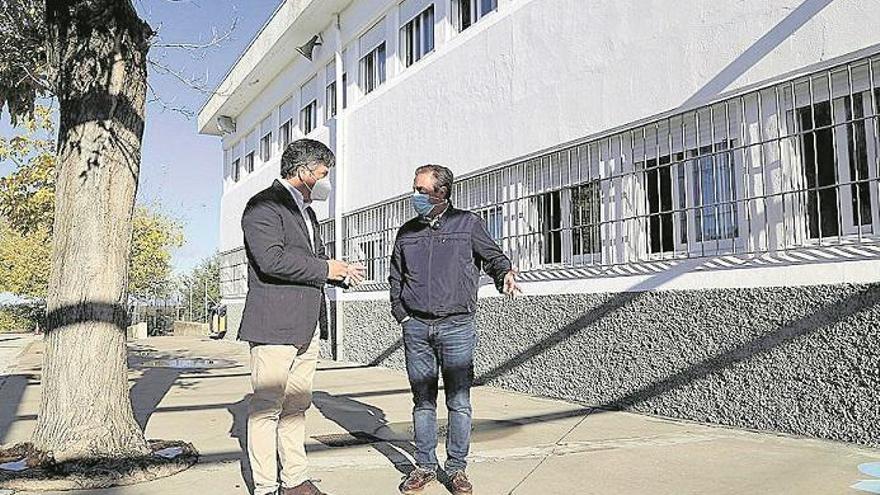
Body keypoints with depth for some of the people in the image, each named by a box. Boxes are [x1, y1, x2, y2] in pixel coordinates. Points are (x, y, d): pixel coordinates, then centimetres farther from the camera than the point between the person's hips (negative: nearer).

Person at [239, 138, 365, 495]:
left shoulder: (305, 209, 21)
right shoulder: (264, 205, -9)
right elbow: (271, 259, -22)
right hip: (273, 325, -9)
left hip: (306, 328, 9)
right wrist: (325, 268, -14)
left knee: (297, 405, 13)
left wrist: (342, 274, 9)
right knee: (266, 408, -1)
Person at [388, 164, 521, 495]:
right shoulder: (407, 232, 13)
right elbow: (395, 278, 18)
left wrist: (506, 273, -16)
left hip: (457, 327, -3)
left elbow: (492, 255, 5)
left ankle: (457, 468, 14)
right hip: (416, 328, 3)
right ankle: (425, 466, 20)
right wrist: (401, 315, 8)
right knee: (423, 400, 8)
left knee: (459, 402, 1)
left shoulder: (468, 223, 5)